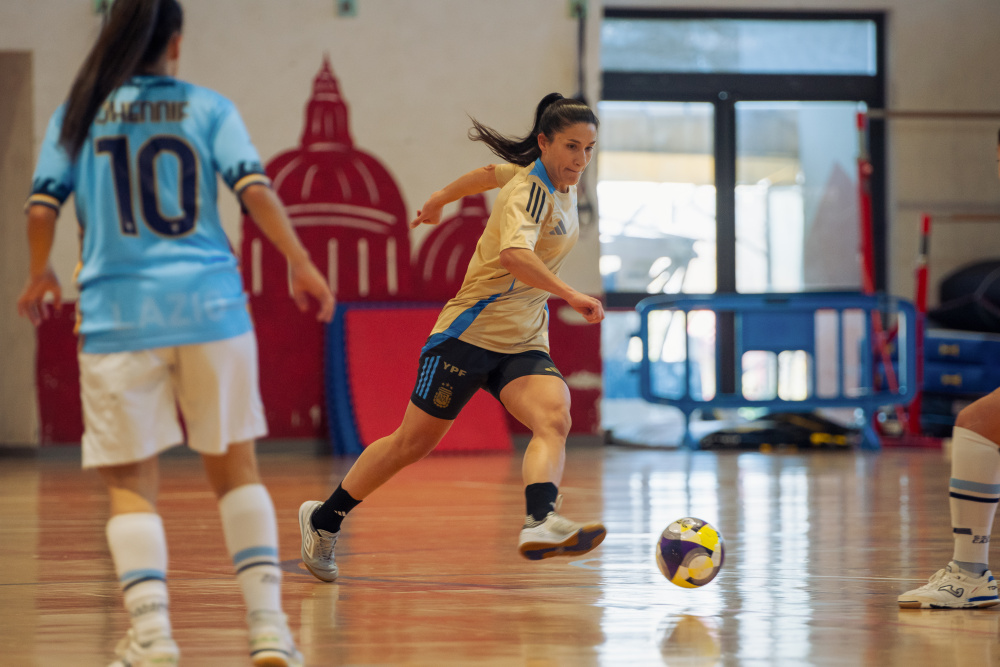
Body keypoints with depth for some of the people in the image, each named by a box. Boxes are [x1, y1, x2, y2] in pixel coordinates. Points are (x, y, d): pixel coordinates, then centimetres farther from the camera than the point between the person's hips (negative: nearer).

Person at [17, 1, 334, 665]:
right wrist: (301, 263, 0)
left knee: (132, 480, 4)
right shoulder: (208, 107, 6)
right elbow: (255, 188, -5)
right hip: (209, 305, 0)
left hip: (118, 312, 0)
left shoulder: (79, 114, 7)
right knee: (234, 464, 11)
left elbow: (42, 206, 3)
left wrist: (41, 276, 19)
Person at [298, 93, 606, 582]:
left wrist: (437, 203, 40)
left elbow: (488, 174, 25)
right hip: (472, 332, -7)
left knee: (554, 419, -23)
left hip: (524, 341, 7)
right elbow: (515, 254, -40)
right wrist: (571, 296, -47)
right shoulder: (529, 189, -19)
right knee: (413, 442, 4)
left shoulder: (564, 183, 7)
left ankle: (541, 523, -46)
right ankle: (323, 520, 23)